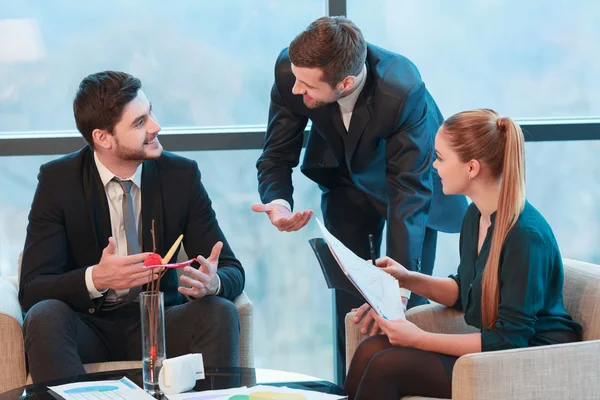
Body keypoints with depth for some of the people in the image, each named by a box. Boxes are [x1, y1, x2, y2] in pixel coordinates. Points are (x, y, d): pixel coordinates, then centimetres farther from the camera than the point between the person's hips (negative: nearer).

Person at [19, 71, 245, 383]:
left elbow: (233, 271, -1)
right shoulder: (58, 180, -8)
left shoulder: (181, 175, -3)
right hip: (88, 327, -1)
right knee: (44, 316, -33)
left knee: (221, 313, -27)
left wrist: (213, 282, -27)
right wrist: (96, 278, -34)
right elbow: (31, 290, -13)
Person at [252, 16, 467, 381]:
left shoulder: (404, 90, -41)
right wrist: (278, 200, -41)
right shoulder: (290, 70, -31)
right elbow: (277, 155, -18)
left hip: (410, 172, -3)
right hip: (347, 179, 3)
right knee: (350, 300, -3)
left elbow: (409, 190, -34)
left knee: (409, 303, -6)